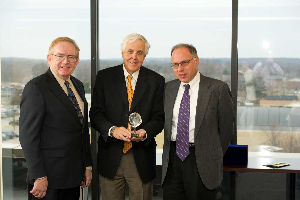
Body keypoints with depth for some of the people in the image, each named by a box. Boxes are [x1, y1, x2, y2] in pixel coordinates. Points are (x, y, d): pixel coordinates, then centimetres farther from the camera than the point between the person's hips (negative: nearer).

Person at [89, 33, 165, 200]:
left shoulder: (156, 81, 3)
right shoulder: (104, 77, 3)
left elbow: (159, 117, 1)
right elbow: (95, 113, -1)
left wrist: (145, 132, -19)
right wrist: (112, 129, -20)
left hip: (142, 157, 0)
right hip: (111, 156, 0)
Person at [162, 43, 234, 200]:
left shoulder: (218, 89, -6)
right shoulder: (169, 88, 9)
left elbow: (226, 127, -1)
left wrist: (214, 156, 6)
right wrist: (172, 149, 7)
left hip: (202, 162, -4)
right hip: (172, 159, 4)